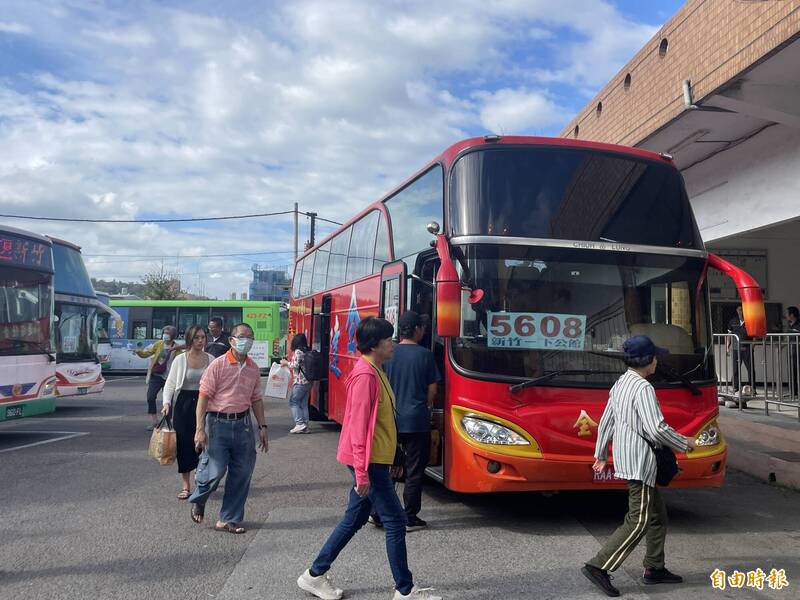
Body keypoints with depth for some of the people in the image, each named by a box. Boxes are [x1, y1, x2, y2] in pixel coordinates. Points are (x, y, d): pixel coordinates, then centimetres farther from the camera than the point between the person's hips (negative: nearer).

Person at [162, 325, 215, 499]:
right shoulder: (180, 359, -2)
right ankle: (185, 486, 12)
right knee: (184, 444, 2)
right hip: (183, 403, -1)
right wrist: (166, 402, -15)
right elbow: (170, 384, 0)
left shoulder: (211, 359, 4)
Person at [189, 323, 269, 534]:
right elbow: (204, 397, -9)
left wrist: (262, 427, 14)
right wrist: (200, 429, -14)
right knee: (215, 470, -6)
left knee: (242, 473, 6)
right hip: (218, 422, -5)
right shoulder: (218, 365, -7)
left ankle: (228, 520, 21)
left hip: (243, 423, 5)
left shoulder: (253, 368, 9)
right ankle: (198, 500, 29)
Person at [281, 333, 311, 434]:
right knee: (304, 403, 9)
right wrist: (288, 363, 22)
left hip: (300, 381, -8)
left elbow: (296, 365, -14)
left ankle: (299, 423, -9)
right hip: (308, 381, 8)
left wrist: (286, 363, 2)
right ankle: (305, 426, 9)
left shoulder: (298, 351, -10)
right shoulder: (307, 351, 13)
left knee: (293, 402, 0)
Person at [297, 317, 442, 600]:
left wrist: (386, 462, 21)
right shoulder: (365, 375, -18)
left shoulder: (375, 372, 12)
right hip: (369, 461, -10)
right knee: (395, 522, 0)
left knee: (355, 519, 16)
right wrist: (362, 471, -21)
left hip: (375, 459, 10)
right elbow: (358, 425, -21)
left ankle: (315, 575, 26)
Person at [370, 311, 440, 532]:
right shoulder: (424, 355, -7)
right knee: (415, 471, 6)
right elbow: (432, 390, -2)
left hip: (390, 420, 3)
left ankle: (378, 513, 18)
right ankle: (410, 518, 11)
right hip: (417, 422, -3)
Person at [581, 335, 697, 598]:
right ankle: (598, 566, -8)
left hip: (624, 457, 10)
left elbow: (606, 422, 16)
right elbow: (657, 429, -23)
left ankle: (654, 568, 27)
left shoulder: (620, 383, 11)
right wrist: (684, 443, -5)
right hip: (638, 460, -10)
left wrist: (600, 455, 24)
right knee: (639, 521, -6)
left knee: (658, 514, 19)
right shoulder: (643, 388, -18)